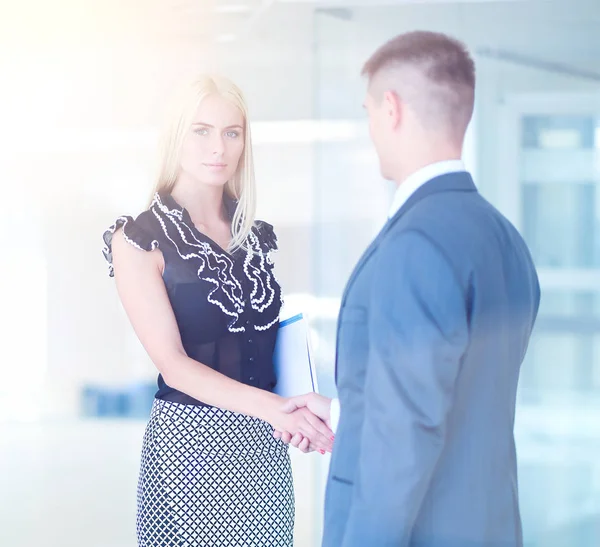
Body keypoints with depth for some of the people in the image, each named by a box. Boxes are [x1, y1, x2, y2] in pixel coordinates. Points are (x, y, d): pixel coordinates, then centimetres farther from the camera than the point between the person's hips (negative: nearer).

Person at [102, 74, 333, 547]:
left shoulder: (255, 236, 10)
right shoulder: (140, 239, -6)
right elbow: (171, 361, -13)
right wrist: (272, 408, -24)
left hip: (265, 443, 5)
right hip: (190, 440, -5)